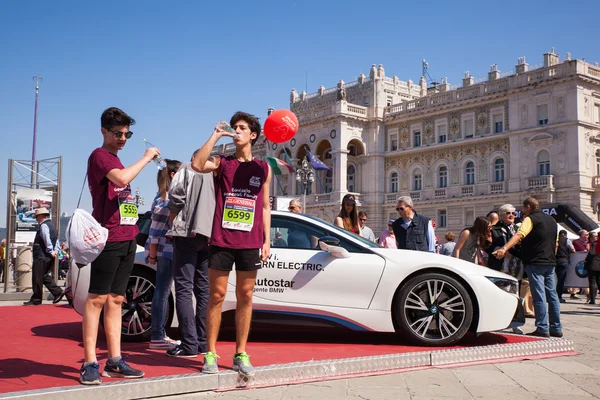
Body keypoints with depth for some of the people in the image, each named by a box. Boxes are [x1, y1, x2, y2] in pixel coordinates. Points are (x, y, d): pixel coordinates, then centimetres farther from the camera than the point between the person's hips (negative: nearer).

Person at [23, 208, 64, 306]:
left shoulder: (43, 226, -13)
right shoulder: (52, 225, 17)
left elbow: (47, 240, -23)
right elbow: (56, 240, 16)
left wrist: (51, 252, -18)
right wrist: (56, 251, 6)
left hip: (41, 257, -10)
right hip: (49, 257, 10)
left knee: (37, 279, -1)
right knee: (46, 277, 15)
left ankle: (36, 300, 6)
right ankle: (58, 292, 7)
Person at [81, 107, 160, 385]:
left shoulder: (115, 161, 22)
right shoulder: (99, 156, -4)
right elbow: (122, 178, -24)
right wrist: (146, 157, -12)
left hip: (126, 238, 8)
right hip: (109, 238, -8)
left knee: (116, 299, 7)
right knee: (97, 298, -6)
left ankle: (114, 361, 11)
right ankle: (90, 363, -3)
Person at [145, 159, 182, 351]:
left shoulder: (170, 195, 17)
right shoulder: (165, 198, -11)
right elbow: (156, 228, -14)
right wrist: (152, 254, -13)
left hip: (169, 250, 9)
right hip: (165, 250, -9)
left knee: (162, 292, 12)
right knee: (161, 293, -5)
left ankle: (160, 335, 20)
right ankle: (157, 338, 1)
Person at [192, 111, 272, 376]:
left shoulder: (263, 168, 11)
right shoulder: (222, 163, 6)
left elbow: (265, 207, 12)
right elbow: (197, 165, -16)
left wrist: (267, 240, 5)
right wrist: (216, 135, -13)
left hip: (250, 243, 2)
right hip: (221, 240, -1)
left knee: (245, 297, 5)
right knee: (216, 296, 2)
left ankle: (241, 354, 14)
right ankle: (211, 354, 10)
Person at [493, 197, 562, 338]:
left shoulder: (531, 219, -8)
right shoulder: (551, 220, 17)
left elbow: (519, 235, -26)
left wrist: (504, 249, -38)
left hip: (535, 263, -8)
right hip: (550, 263, 8)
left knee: (539, 296, -6)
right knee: (552, 295, 10)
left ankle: (542, 329, -6)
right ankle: (556, 328, 14)